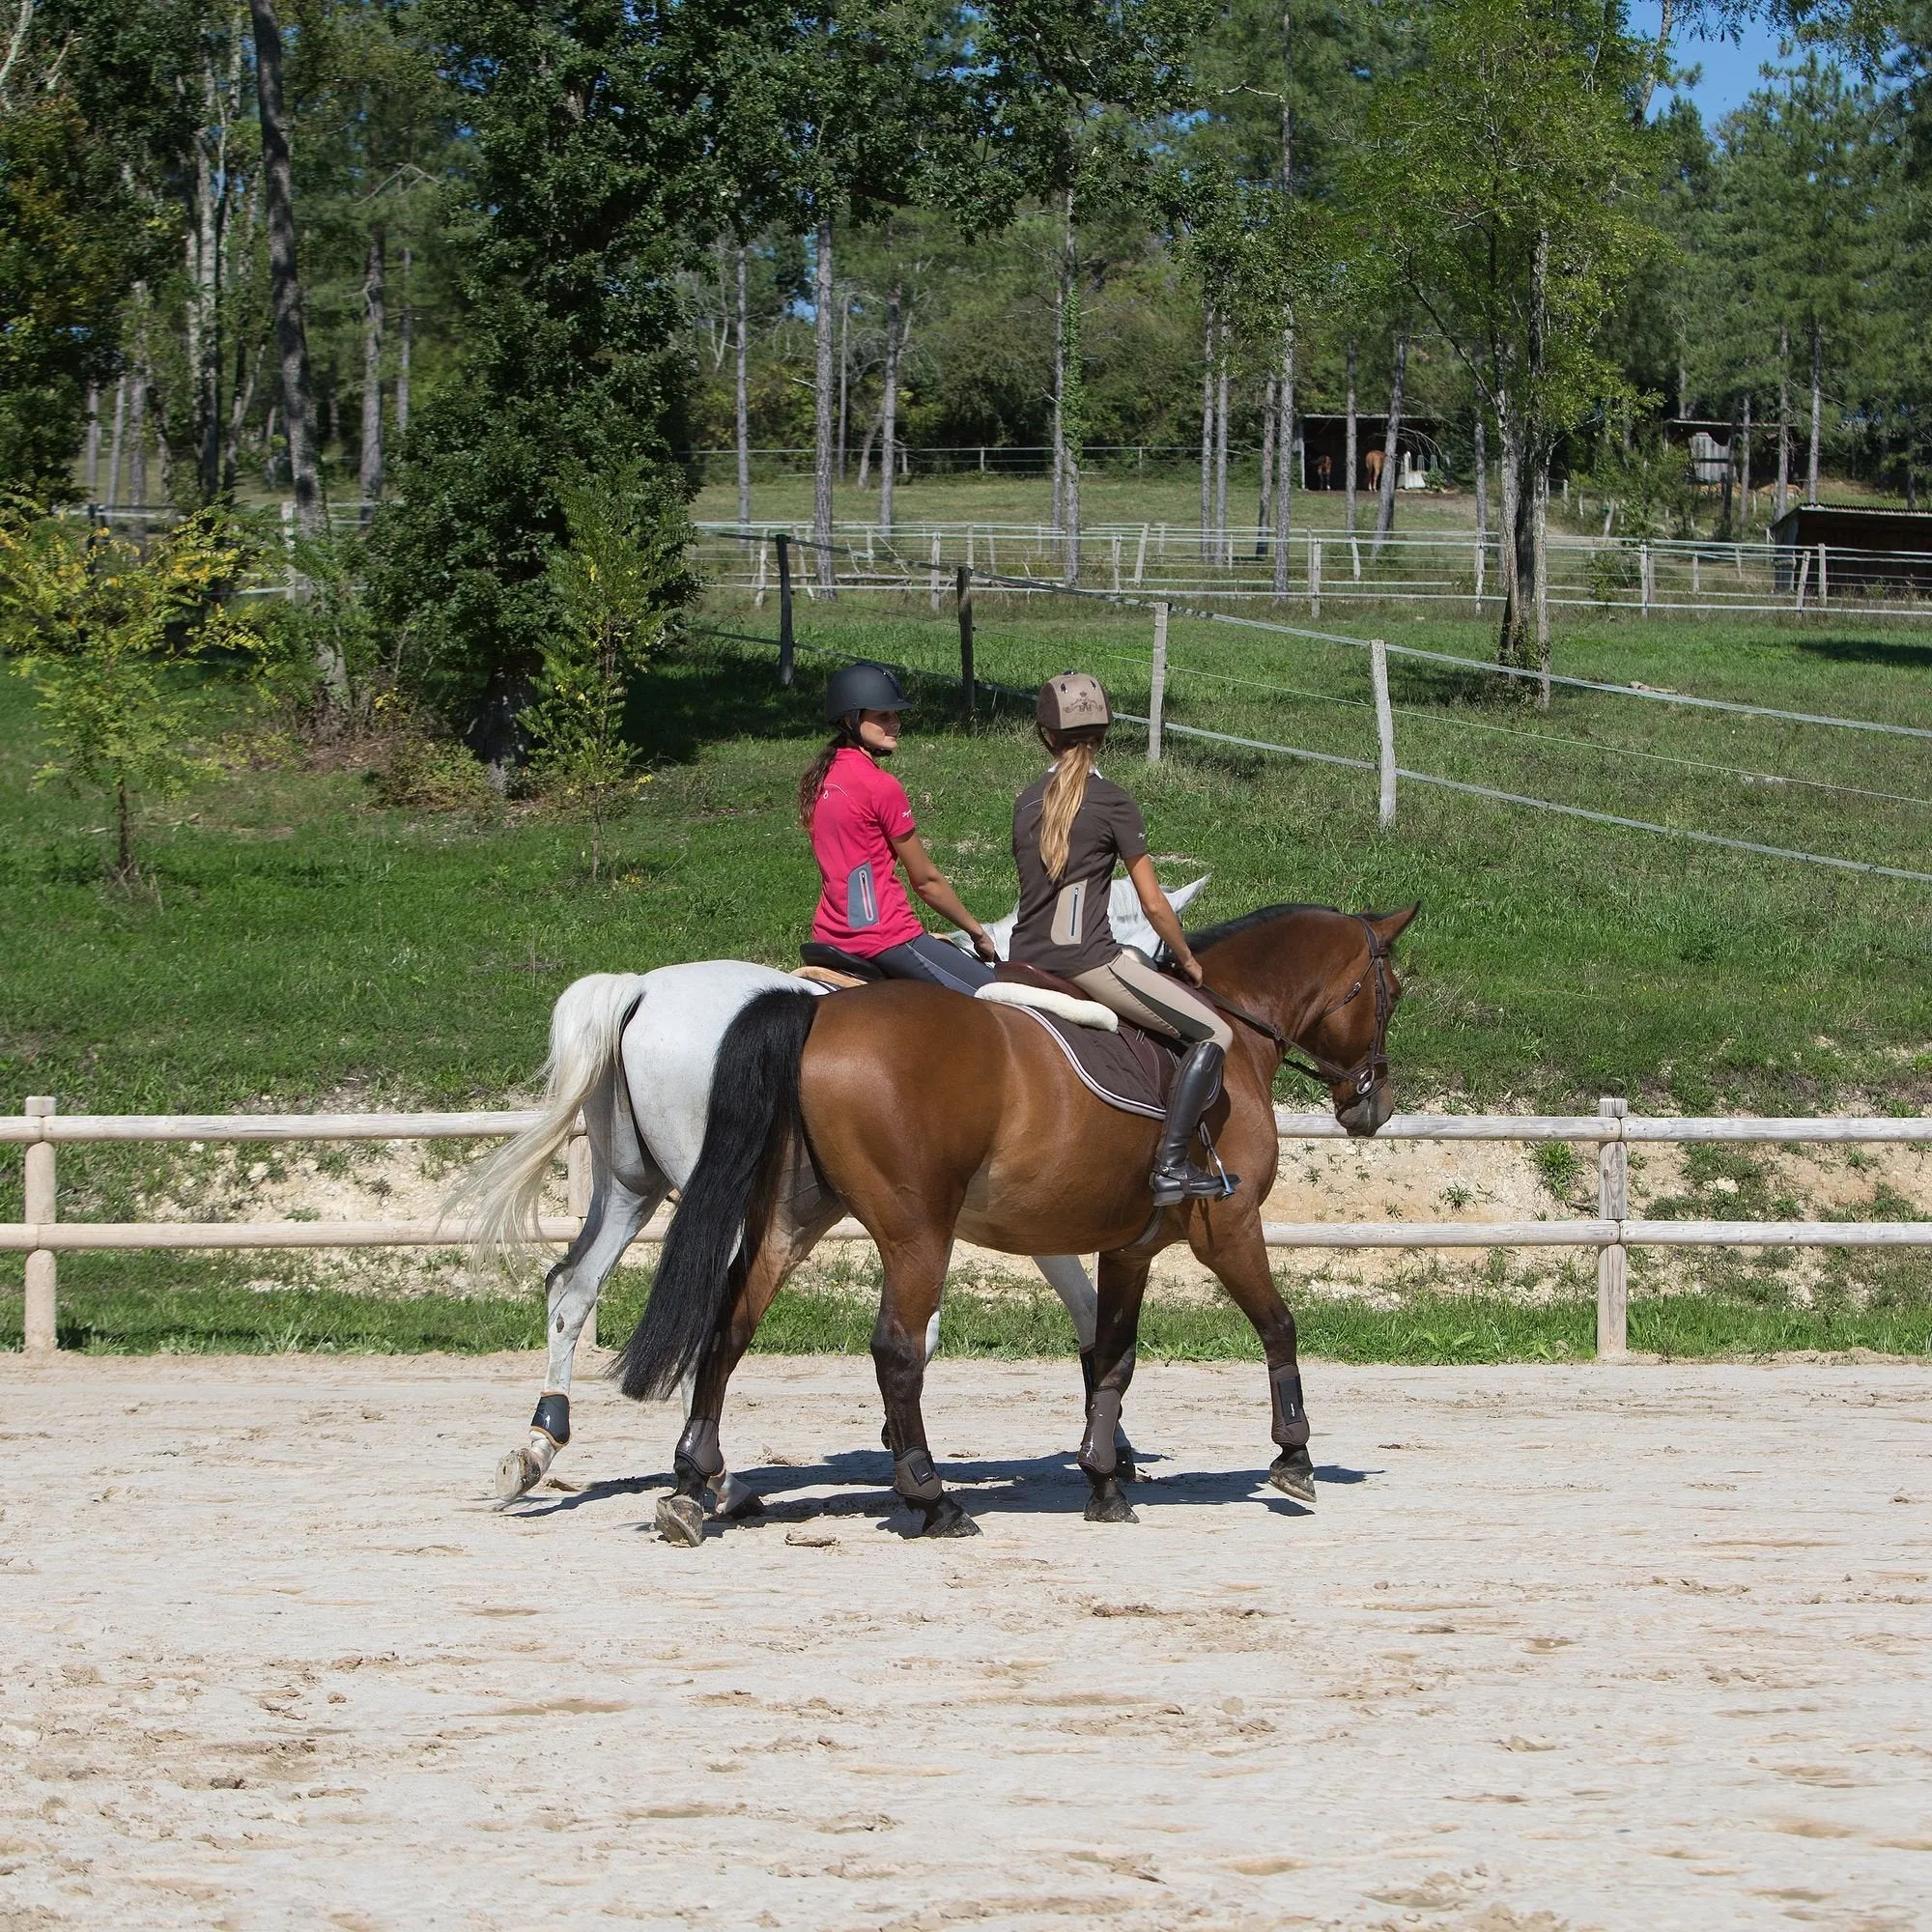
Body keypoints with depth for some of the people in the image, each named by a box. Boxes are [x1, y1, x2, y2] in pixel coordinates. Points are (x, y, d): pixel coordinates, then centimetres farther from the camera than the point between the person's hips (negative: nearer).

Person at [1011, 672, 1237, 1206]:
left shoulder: (1026, 803, 11)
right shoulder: (1111, 801, -6)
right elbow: (1153, 905, -5)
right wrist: (1188, 962, 10)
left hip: (1027, 962, 7)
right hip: (1087, 960, -7)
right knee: (1214, 1033, -2)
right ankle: (1171, 1167, -15)